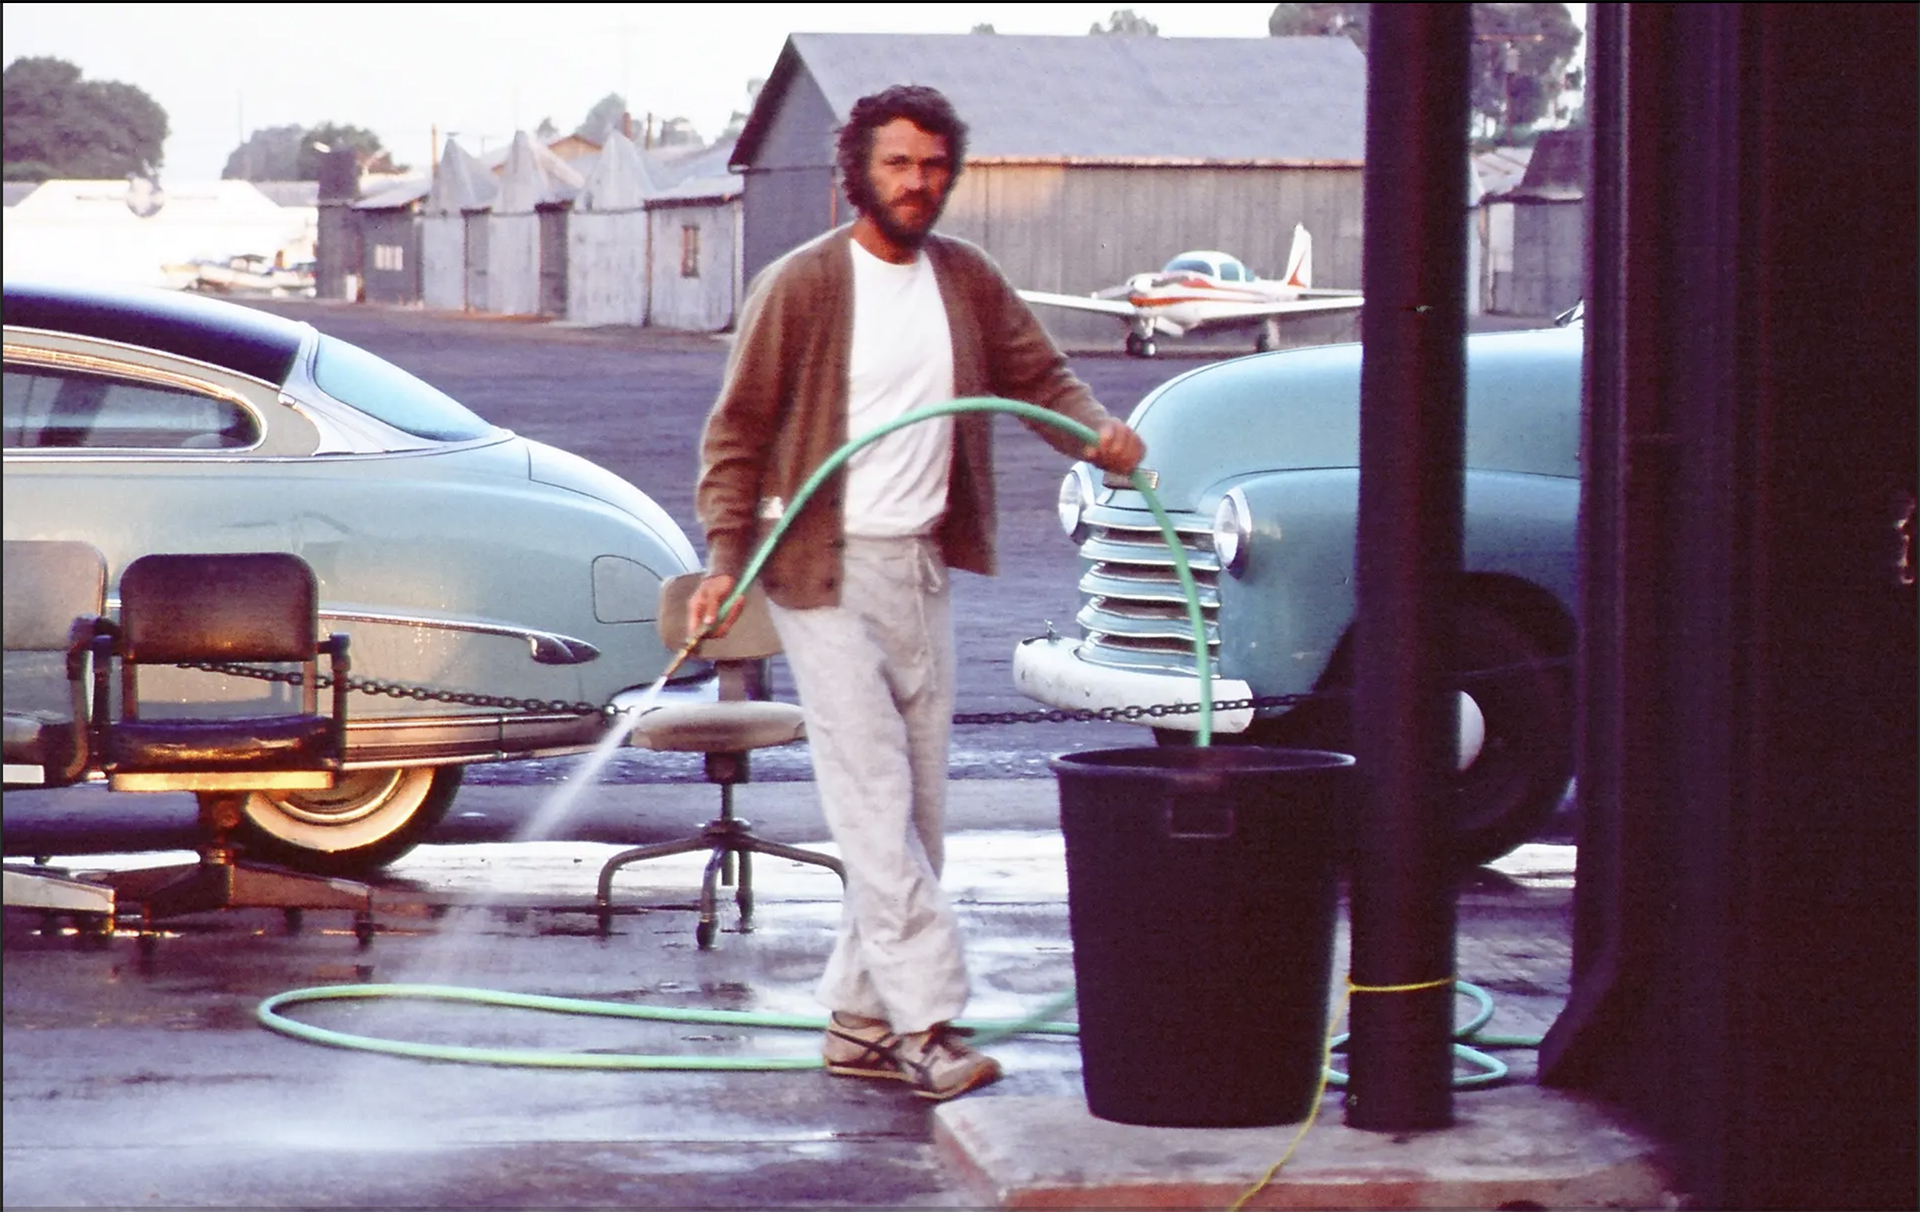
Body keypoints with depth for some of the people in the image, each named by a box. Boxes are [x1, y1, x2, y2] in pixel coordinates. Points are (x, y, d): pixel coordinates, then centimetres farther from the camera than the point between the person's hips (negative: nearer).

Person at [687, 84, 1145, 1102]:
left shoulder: (965, 281, 8)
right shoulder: (801, 285, -7)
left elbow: (1038, 377, 15)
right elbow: (737, 429, -4)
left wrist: (1099, 433, -7)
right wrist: (724, 559, -14)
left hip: (923, 570, 6)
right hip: (828, 570, -6)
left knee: (913, 804, 7)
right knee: (873, 799, -11)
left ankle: (861, 1018, 14)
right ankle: (925, 1020, -14)